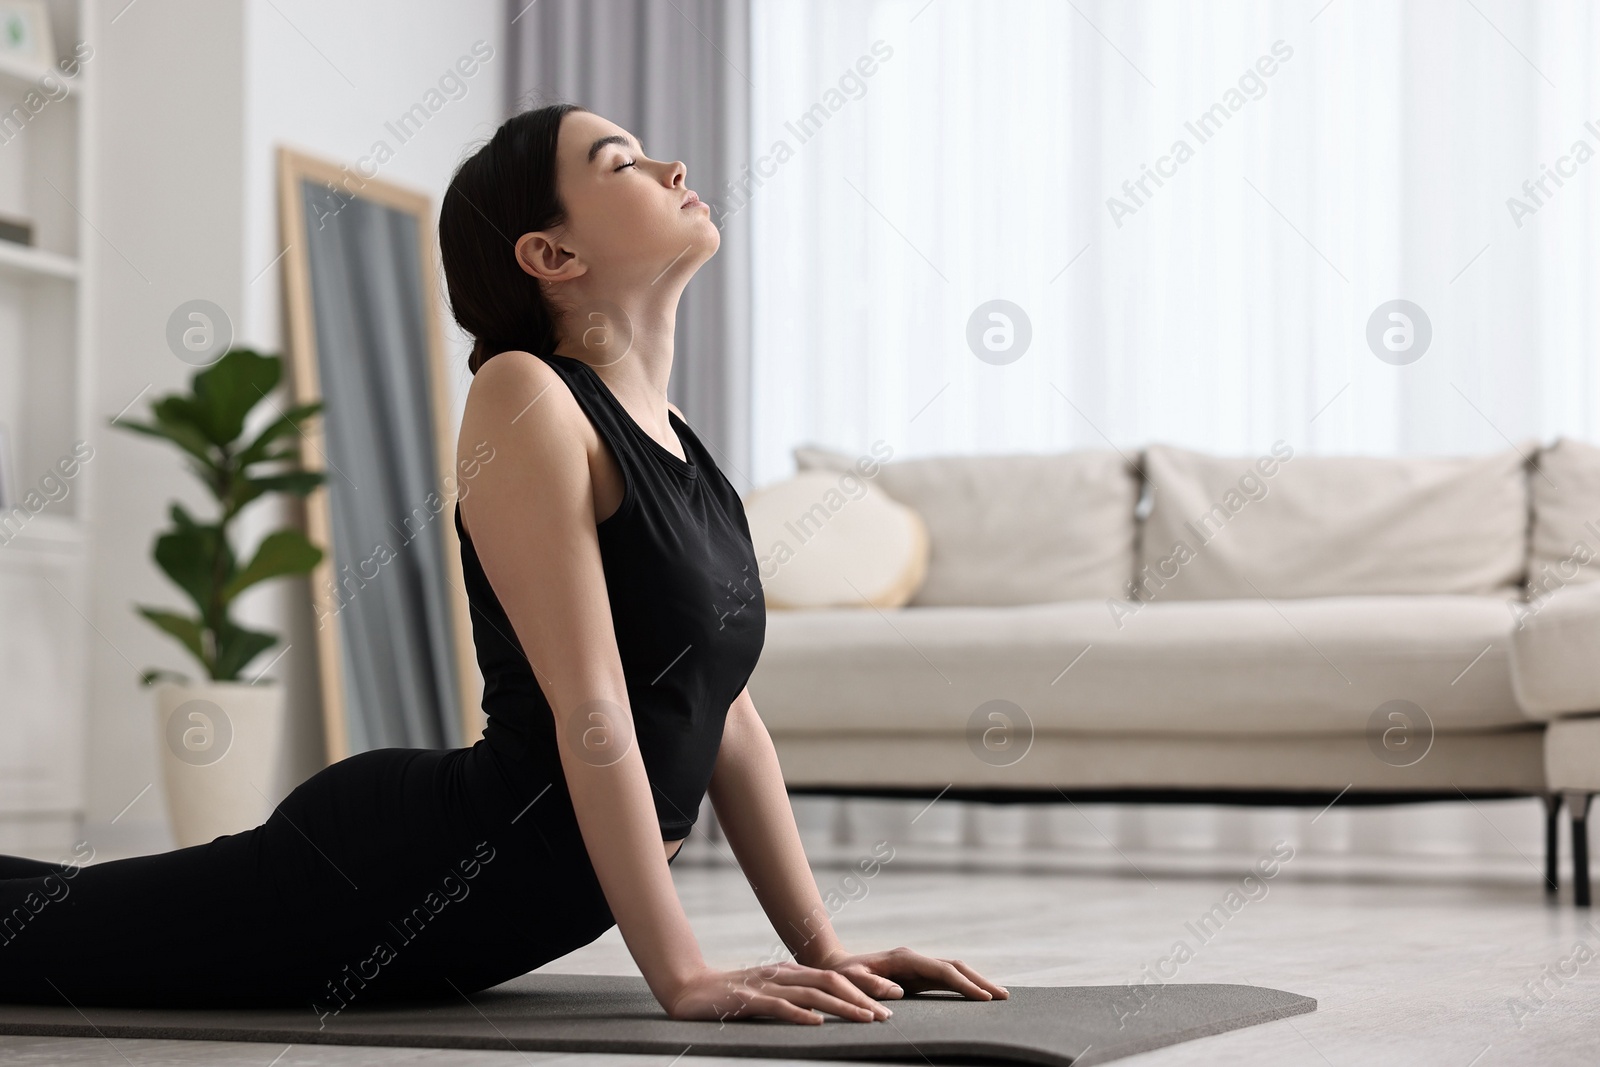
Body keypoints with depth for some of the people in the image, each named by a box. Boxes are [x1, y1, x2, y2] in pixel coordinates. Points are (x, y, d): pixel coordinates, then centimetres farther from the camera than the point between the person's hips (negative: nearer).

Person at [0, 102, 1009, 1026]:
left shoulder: (676, 437, 9)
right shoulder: (523, 397, -18)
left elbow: (729, 718, 10)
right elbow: (591, 709, -24)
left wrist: (822, 947, 5)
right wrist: (683, 975, -26)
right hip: (407, 862, -8)